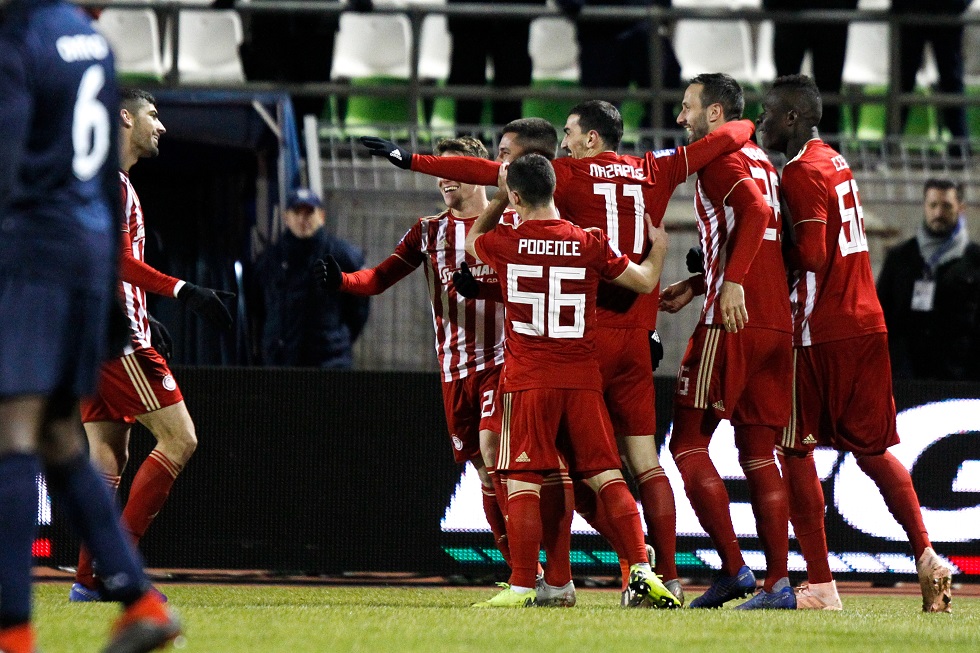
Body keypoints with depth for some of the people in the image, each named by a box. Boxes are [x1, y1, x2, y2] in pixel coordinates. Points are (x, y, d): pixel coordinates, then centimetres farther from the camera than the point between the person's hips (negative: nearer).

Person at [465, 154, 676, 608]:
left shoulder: (504, 243, -3)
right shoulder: (589, 244, 0)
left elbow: (471, 241, 22)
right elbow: (644, 281, 13)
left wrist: (500, 198, 32)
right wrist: (658, 248, 33)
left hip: (527, 381, -2)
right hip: (582, 378, 2)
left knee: (522, 482, -2)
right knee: (607, 477, 6)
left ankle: (522, 586, -7)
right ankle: (642, 572, -3)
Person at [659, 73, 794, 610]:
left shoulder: (719, 157, -4)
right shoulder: (759, 160, 22)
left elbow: (756, 213, -21)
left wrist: (734, 282, -29)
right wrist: (694, 287, 28)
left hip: (733, 323, -8)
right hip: (777, 320, 8)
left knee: (689, 443, -2)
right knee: (758, 453, 7)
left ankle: (733, 569, -11)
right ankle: (778, 582, -1)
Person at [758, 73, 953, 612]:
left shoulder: (802, 174, -13)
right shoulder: (835, 163, 15)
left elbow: (810, 259, -21)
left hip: (821, 334, -9)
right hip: (867, 325, 9)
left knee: (796, 453, -1)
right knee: (871, 448, 15)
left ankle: (820, 585, -3)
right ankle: (927, 559, 6)